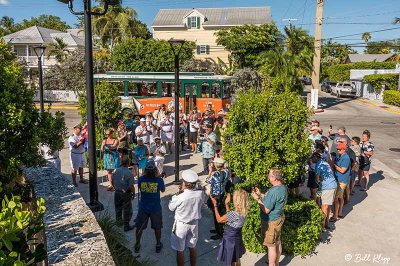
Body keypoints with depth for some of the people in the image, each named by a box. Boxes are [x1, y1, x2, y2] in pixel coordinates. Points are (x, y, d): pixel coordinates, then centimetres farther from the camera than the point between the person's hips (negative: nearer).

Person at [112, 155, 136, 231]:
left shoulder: (116, 170, -7)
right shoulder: (129, 173, -23)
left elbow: (113, 182, 4)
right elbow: (131, 186, -20)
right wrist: (133, 193, -4)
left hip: (117, 193, 6)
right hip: (126, 194, -5)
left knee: (118, 208, 23)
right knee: (127, 210, 9)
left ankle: (119, 222, 40)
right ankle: (126, 226, 18)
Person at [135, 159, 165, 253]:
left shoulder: (141, 179, -18)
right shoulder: (159, 180, -21)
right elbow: (163, 190, -1)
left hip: (143, 208, 1)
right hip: (156, 208, -1)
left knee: (139, 227, 20)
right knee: (157, 227, 20)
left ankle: (137, 245, 35)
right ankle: (158, 245, 35)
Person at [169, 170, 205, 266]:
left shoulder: (180, 197, -30)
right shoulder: (200, 193, -20)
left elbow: (171, 207, -11)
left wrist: (179, 192, -11)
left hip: (181, 225, -4)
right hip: (194, 223, 4)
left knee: (180, 250, 15)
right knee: (192, 247, 24)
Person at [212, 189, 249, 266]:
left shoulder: (234, 214, -31)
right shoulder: (244, 212, -7)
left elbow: (219, 220, -16)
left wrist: (215, 205, -10)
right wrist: (226, 204, 11)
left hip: (230, 240, -7)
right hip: (238, 239, 7)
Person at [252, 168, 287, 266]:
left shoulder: (274, 191, -32)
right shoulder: (283, 187, -2)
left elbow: (266, 210, -26)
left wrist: (257, 199, -16)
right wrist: (260, 194, 5)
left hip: (271, 221, -10)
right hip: (279, 218, 10)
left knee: (271, 246, 6)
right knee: (277, 243, 23)